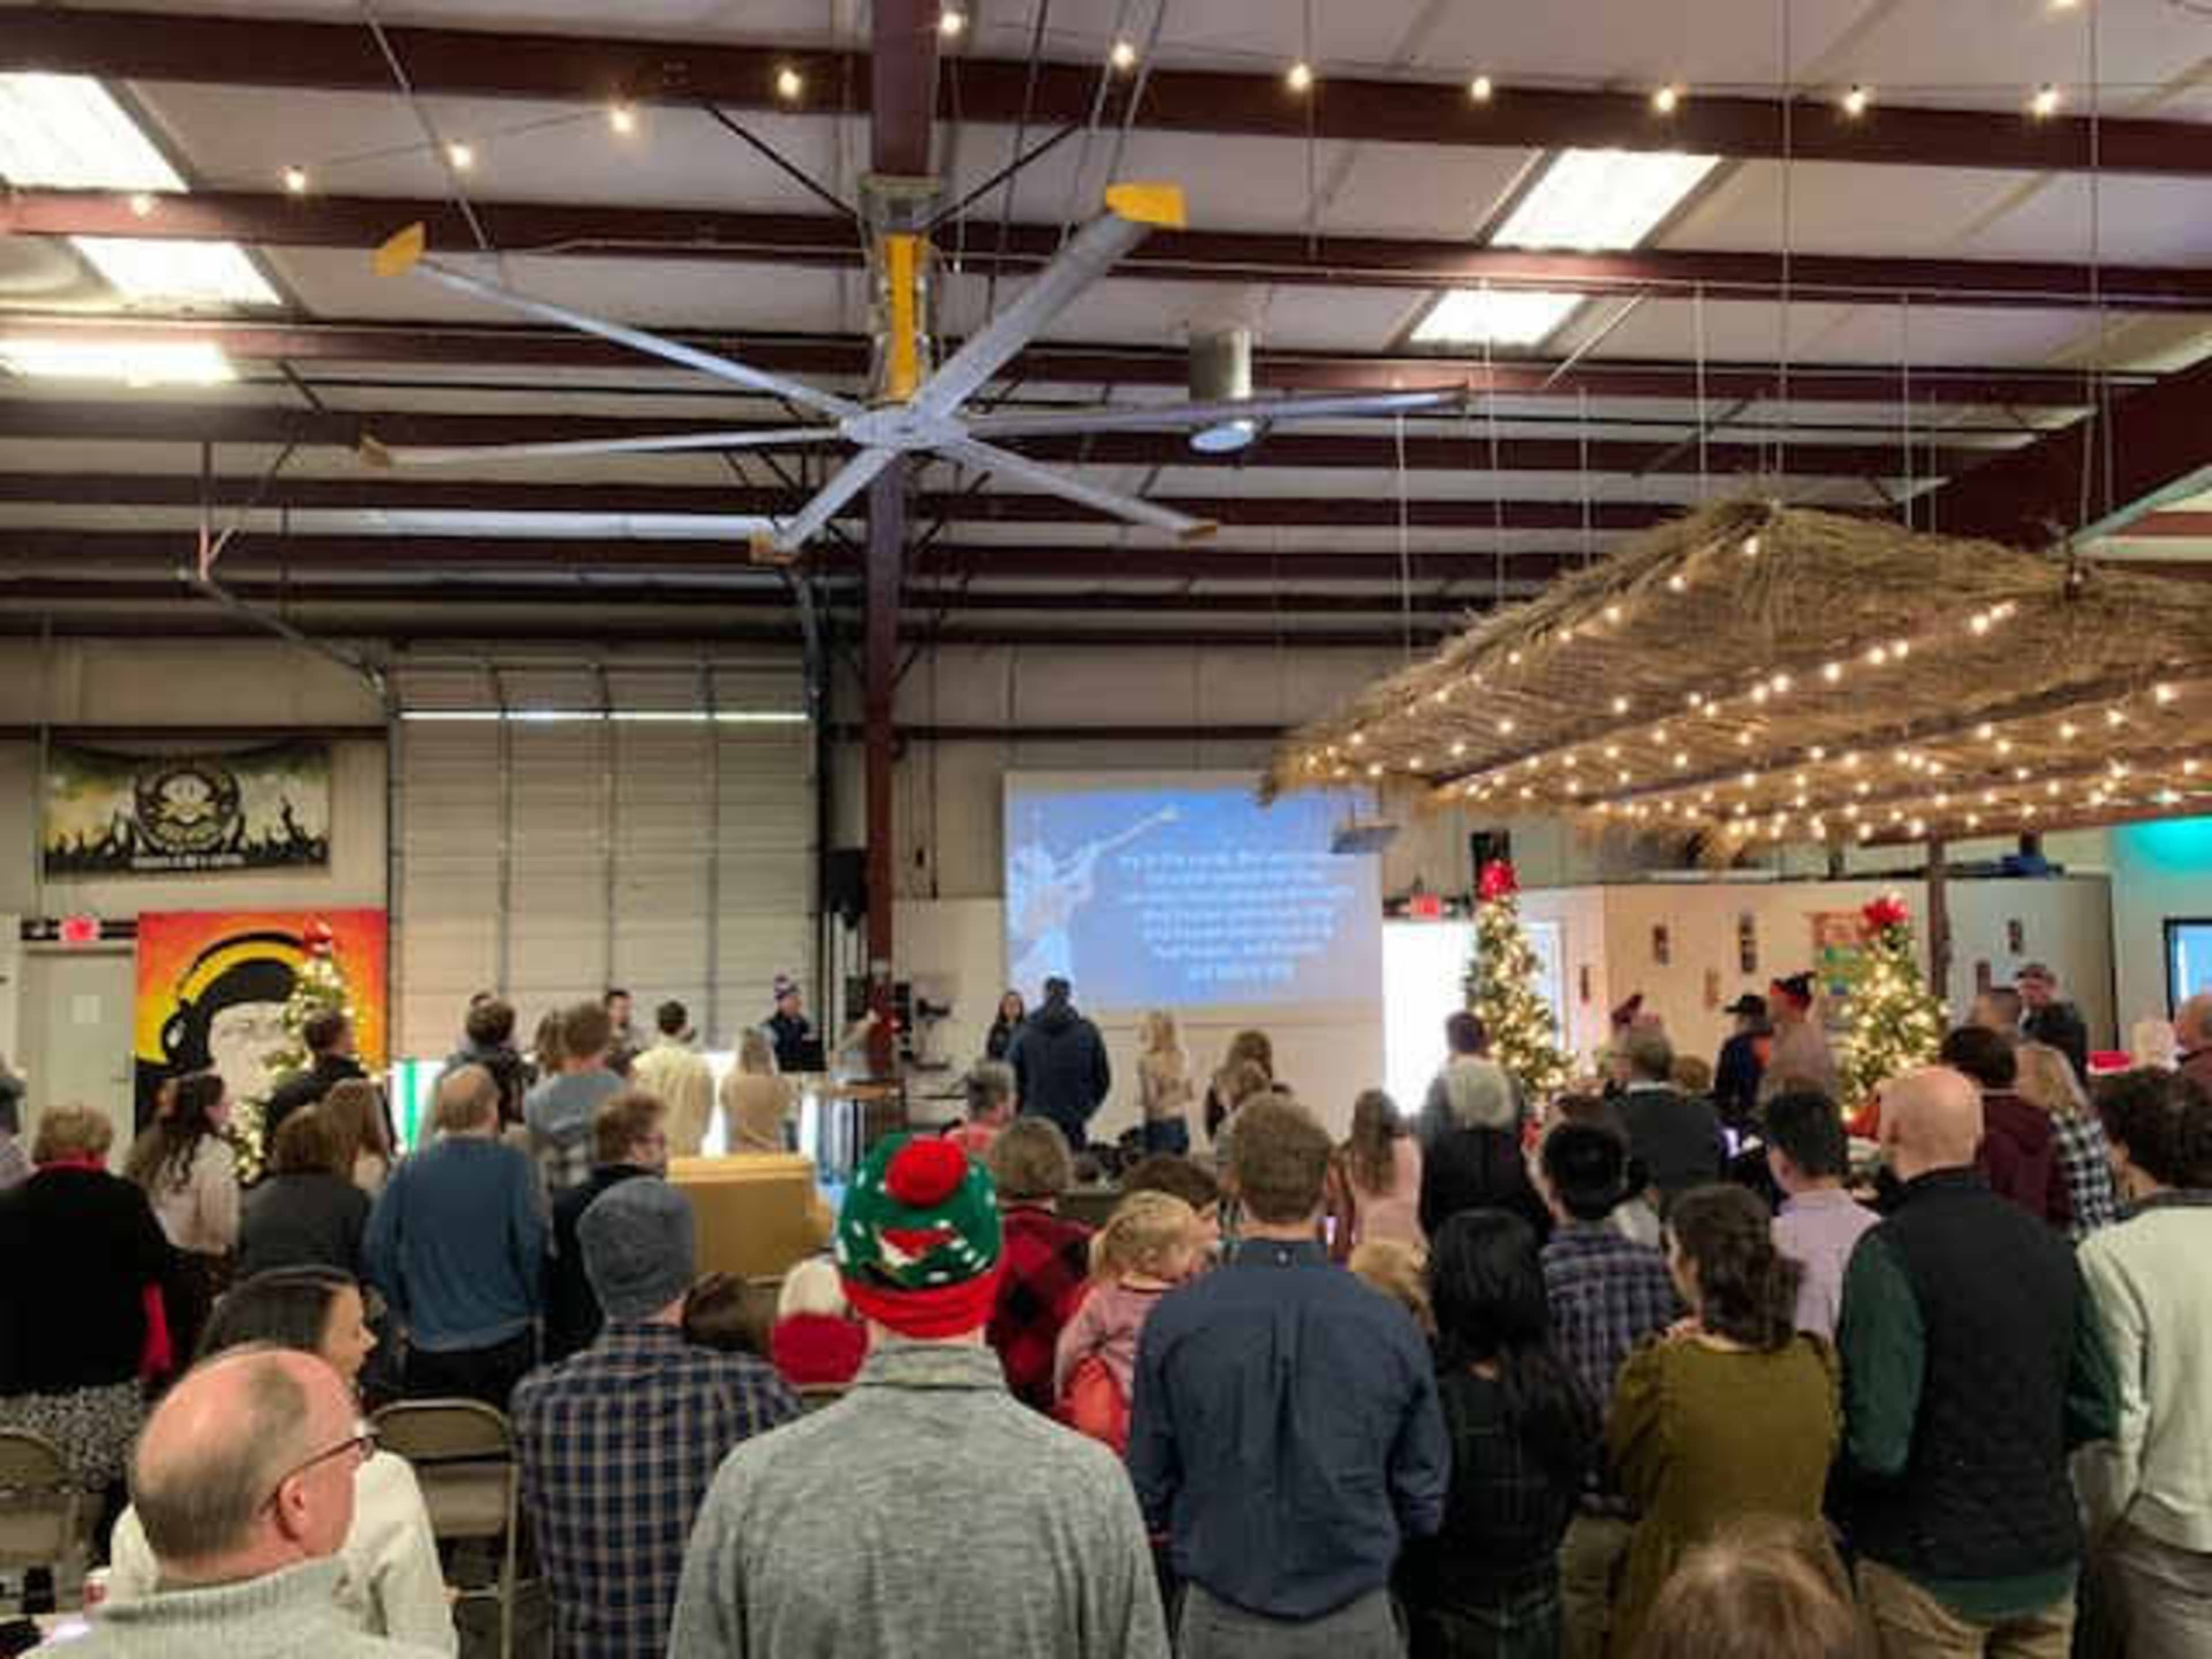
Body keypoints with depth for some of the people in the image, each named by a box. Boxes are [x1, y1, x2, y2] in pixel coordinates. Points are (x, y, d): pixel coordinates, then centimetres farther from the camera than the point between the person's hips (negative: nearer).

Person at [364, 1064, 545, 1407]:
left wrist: (408, 1309, 13)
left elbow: (376, 1250, 1)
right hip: (503, 1341, -2)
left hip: (428, 1345, 3)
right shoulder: (512, 1166, -9)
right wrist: (532, 1307, 5)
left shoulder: (409, 1170, 0)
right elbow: (531, 1244, -12)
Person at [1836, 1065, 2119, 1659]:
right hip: (2048, 1563, 6)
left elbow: (1877, 1444, -23)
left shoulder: (1890, 1252, -20)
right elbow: (2098, 1413, 6)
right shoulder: (2046, 1242, -1)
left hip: (1932, 1571, -5)